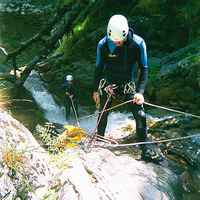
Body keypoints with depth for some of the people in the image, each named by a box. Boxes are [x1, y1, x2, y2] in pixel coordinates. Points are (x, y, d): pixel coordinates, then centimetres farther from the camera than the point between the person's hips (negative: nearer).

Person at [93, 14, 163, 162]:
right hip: (108, 83, 0)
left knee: (140, 115, -8)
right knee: (103, 114, 8)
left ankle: (145, 150, 5)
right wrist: (96, 90, 6)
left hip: (127, 84, 0)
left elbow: (144, 69, -10)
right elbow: (99, 68, -1)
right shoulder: (103, 45, -16)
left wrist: (140, 92, -20)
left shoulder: (138, 43, -19)